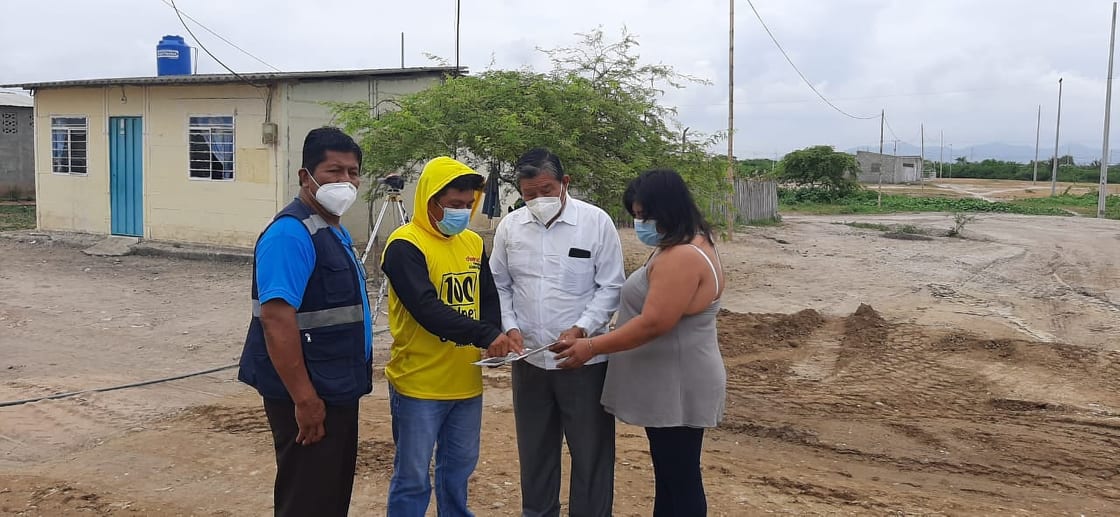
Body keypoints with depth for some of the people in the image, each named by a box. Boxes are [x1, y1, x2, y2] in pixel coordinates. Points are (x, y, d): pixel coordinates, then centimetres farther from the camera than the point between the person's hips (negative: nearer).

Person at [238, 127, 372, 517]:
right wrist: (305, 398, -26)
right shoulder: (291, 234, -20)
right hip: (310, 396, -10)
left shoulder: (335, 231, 11)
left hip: (338, 389, 10)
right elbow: (276, 320, -26)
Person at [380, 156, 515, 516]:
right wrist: (485, 336, -31)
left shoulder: (473, 242, 9)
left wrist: (494, 336, -8)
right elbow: (427, 309, -24)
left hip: (467, 382, 7)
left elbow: (489, 299, 13)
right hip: (419, 385, -7)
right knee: (413, 478, 4)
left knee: (459, 469, 19)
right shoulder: (405, 245, -14)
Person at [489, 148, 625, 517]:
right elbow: (499, 285, 10)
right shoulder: (509, 227, 2)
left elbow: (611, 287, -6)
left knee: (591, 449, 5)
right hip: (529, 358, 4)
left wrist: (581, 329, -18)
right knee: (534, 447, 16)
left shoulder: (596, 222, -8)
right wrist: (510, 327, -5)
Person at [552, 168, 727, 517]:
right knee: (670, 474, 17)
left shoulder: (682, 258, -22)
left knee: (680, 479, 0)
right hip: (668, 386, 11)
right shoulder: (684, 249, 12)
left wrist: (591, 347, -17)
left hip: (677, 388, -11)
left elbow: (653, 324, -25)